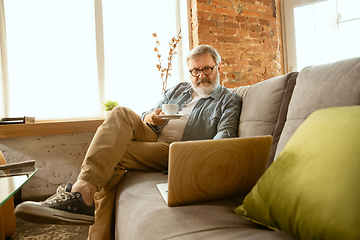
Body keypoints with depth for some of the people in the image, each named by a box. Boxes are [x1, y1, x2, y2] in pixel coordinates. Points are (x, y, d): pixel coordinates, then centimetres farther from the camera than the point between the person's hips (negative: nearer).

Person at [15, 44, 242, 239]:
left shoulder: (229, 100, 10)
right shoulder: (177, 90, 25)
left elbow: (226, 134, -7)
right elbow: (147, 114, 24)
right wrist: (149, 118, -2)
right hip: (151, 135, 6)